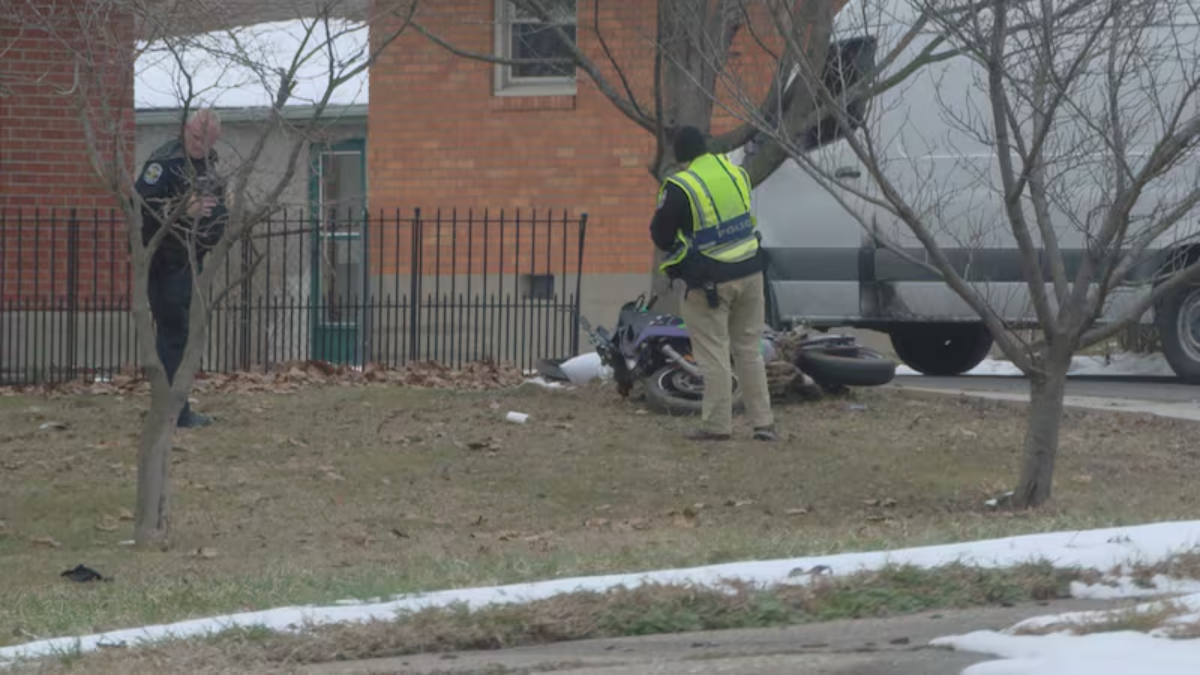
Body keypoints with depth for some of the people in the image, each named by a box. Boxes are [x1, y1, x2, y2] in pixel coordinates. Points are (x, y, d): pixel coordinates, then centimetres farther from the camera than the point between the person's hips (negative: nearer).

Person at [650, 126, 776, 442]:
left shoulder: (679, 187, -16)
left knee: (714, 354, 3)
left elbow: (660, 236, -7)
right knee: (749, 350, 14)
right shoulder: (736, 173, 3)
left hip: (711, 282, -6)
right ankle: (762, 422, 14)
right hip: (749, 273, 6)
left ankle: (717, 425, 5)